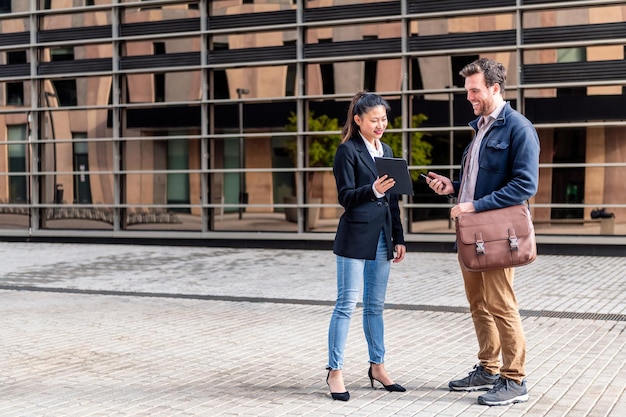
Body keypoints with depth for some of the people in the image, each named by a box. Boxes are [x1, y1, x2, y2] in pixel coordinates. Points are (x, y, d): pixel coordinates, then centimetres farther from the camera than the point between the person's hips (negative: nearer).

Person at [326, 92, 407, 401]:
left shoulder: (386, 151, 15)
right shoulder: (348, 151, -5)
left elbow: (393, 199, 17)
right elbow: (345, 196, -11)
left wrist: (399, 238, 13)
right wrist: (372, 190, -28)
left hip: (382, 236, 7)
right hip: (356, 237, -7)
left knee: (375, 306, 13)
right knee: (346, 305, -4)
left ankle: (377, 367, 22)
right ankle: (335, 372, 2)